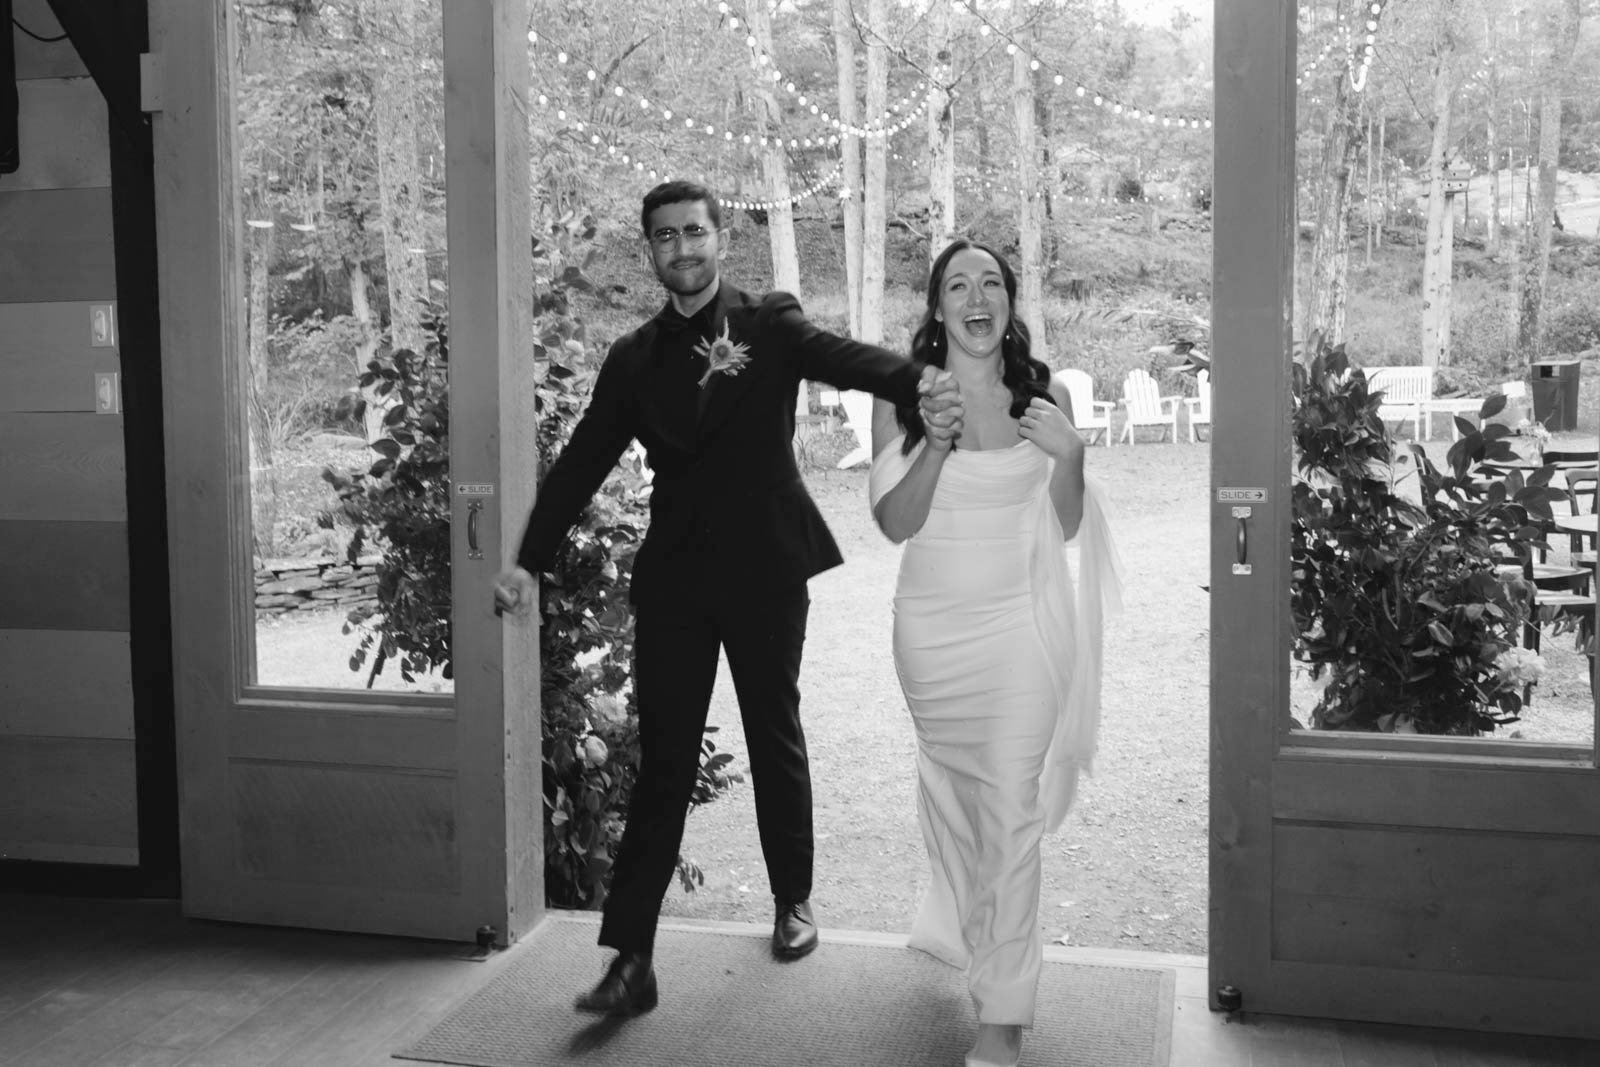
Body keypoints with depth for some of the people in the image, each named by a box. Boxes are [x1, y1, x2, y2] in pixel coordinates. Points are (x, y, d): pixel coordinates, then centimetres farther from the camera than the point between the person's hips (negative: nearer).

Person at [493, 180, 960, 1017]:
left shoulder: (769, 325, 0)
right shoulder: (634, 358, 8)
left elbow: (842, 357, -19)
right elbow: (581, 463, 6)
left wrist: (917, 382, -40)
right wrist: (529, 561, -2)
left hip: (764, 569, -2)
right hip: (674, 574, 2)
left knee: (775, 737, 13)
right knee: (662, 759, 1)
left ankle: (793, 900, 33)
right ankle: (631, 957, 2)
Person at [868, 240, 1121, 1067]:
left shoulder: (1045, 395, -4)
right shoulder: (903, 399, -6)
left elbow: (1065, 527, 1)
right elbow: (893, 524, -10)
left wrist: (1069, 455, -18)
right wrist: (935, 444, -25)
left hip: (1022, 624, -2)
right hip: (932, 626, 2)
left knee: (1011, 809, -6)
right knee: (953, 788, 21)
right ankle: (970, 931, 49)